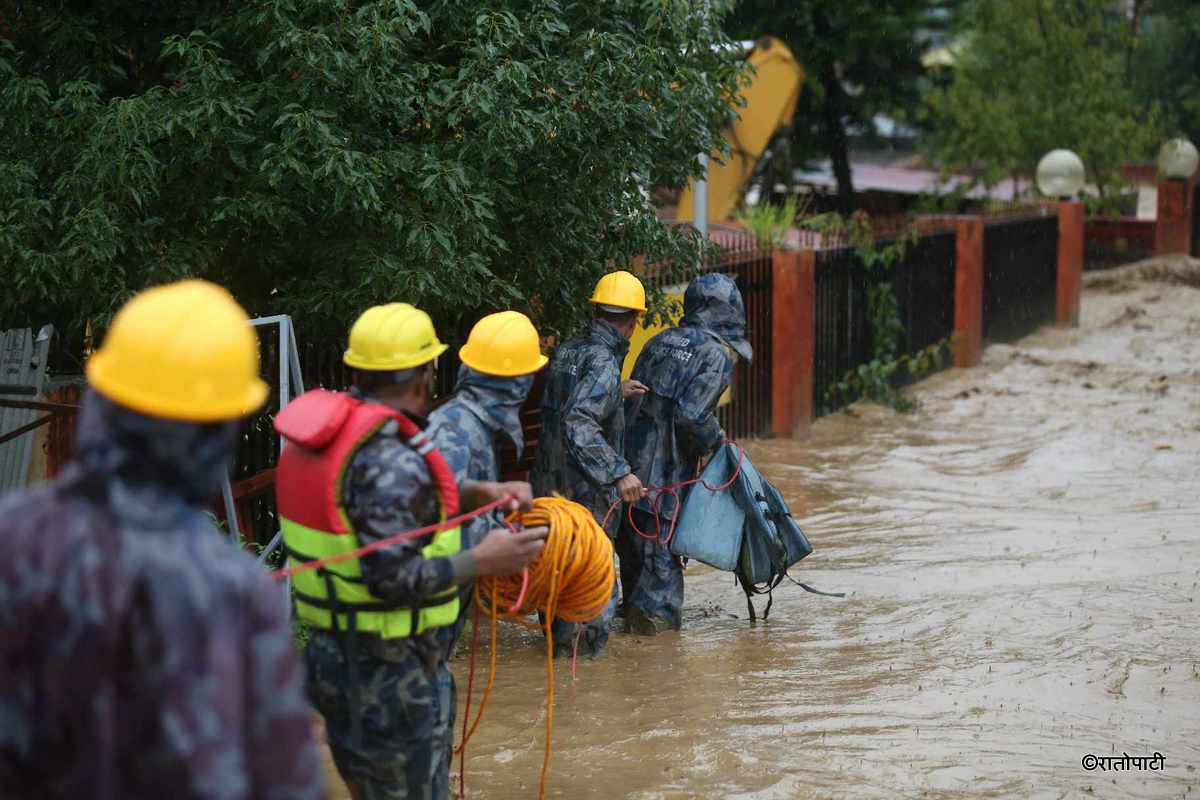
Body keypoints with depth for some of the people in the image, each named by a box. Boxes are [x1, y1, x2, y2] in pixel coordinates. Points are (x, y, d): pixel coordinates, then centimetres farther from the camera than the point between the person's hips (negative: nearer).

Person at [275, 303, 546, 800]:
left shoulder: (326, 431, 3)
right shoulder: (391, 461, -24)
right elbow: (394, 579, -27)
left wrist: (481, 494, 2)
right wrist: (481, 561, -17)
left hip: (330, 654, 9)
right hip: (391, 675, -9)